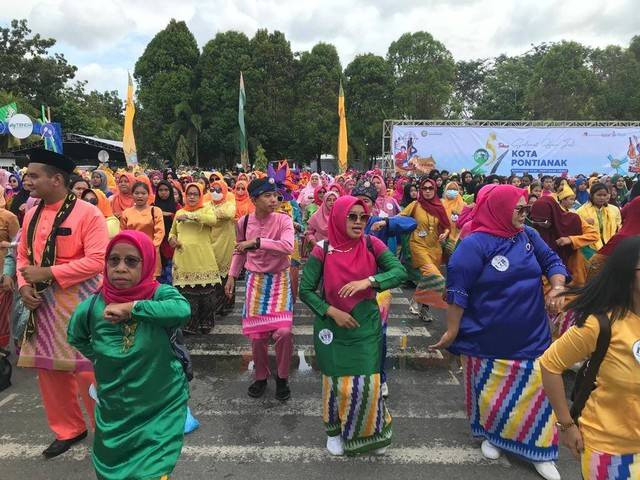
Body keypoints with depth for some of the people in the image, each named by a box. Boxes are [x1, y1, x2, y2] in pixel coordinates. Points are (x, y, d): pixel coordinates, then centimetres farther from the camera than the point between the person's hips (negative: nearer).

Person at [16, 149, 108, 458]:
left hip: (78, 301, -7)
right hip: (43, 303, 7)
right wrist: (24, 285, -3)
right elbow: (23, 255, 16)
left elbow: (97, 261, -20)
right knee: (48, 370, 14)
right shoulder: (31, 214, 9)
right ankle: (69, 430, 34)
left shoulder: (87, 213, -14)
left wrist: (47, 273, -19)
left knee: (86, 371, -1)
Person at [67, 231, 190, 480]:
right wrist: (101, 358, 2)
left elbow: (182, 309, -41)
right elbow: (76, 338, 11)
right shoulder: (92, 306, -10)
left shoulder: (159, 295, -18)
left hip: (162, 410, -3)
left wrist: (132, 307, -35)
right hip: (114, 413, 4)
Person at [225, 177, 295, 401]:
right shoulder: (243, 222, -3)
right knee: (256, 333, 7)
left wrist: (256, 242, -29)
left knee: (283, 331, -13)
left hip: (280, 279, -2)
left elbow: (288, 247, -30)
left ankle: (282, 378, 13)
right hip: (255, 280, 3)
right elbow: (239, 252, 13)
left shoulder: (283, 220, -12)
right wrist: (232, 276, 8)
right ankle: (261, 377, 32)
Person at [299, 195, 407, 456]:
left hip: (366, 325, 1)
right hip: (333, 326, -1)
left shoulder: (371, 244, -8)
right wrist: (331, 311, -17)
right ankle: (335, 430, 38)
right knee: (337, 382, 9)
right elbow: (306, 290, -7)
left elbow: (400, 271, -14)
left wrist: (368, 281, -27)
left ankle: (369, 432, 35)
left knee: (367, 383, 4)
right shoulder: (323, 251, -12)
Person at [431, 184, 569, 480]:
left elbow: (552, 261, 10)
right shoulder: (475, 244, -16)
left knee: (532, 391, 10)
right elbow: (457, 291, -17)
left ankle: (538, 449, 27)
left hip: (530, 336, 5)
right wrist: (452, 332, -16)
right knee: (491, 391, 13)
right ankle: (490, 434, 38)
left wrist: (557, 288, -10)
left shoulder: (529, 236, 2)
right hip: (488, 339, -4)